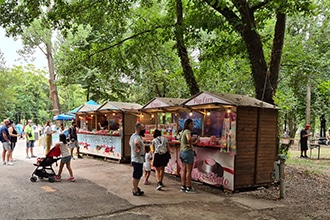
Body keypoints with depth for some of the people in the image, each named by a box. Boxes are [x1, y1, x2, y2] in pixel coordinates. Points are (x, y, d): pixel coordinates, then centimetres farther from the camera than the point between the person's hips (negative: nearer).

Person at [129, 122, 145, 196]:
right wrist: (139, 148, -28)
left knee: (137, 175, 22)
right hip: (138, 160, -10)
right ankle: (135, 191, 10)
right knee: (136, 176, 0)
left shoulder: (133, 136, 11)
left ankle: (135, 188, 34)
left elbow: (130, 143, 28)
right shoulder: (137, 137, -23)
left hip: (134, 159, 10)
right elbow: (136, 143, -46)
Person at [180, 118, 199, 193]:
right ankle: (188, 188, 4)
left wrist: (194, 142, 26)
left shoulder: (183, 131, 15)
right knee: (189, 170, -2)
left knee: (183, 169, 12)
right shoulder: (187, 131, -14)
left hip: (182, 152, 9)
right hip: (188, 152, -9)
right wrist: (190, 144, -17)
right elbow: (189, 139, -37)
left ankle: (183, 187, 18)